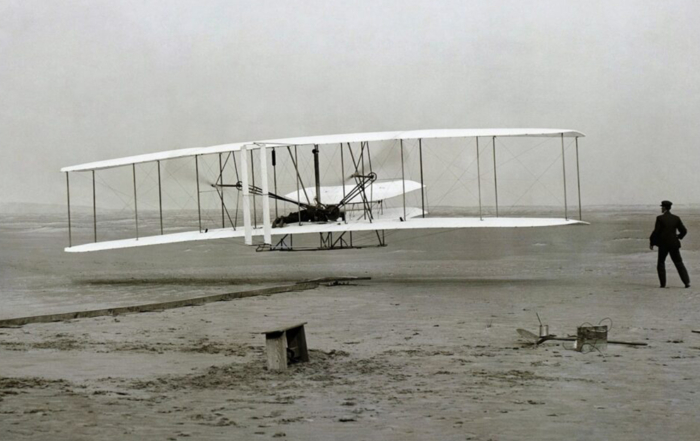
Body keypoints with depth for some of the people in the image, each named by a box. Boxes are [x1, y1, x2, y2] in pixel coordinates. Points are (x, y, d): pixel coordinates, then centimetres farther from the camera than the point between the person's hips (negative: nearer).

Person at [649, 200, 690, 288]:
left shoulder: (660, 218, -9)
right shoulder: (676, 218, 2)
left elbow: (656, 232, -12)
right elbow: (684, 231, 4)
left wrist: (652, 243, -1)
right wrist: (679, 237, 25)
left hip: (663, 244, -3)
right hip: (674, 244, 3)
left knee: (661, 263, 13)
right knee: (679, 263, 9)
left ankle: (663, 283, 6)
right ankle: (687, 282, -3)